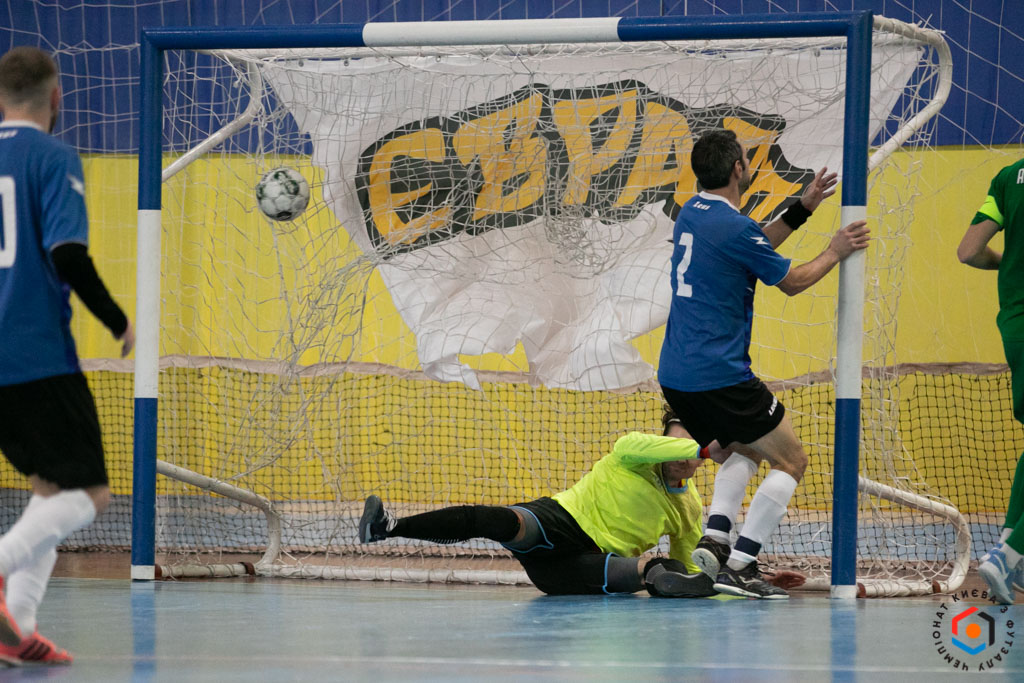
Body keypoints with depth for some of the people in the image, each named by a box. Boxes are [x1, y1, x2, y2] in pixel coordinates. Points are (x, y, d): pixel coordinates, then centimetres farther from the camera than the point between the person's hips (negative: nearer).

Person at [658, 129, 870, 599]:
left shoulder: (692, 213, 10)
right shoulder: (733, 227, -15)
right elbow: (792, 281, -1)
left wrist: (802, 208, 23)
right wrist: (835, 252, 13)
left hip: (675, 377, 9)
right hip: (719, 377, -9)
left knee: (745, 450, 28)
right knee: (791, 460, 3)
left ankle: (713, 539, 5)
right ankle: (738, 566, -7)